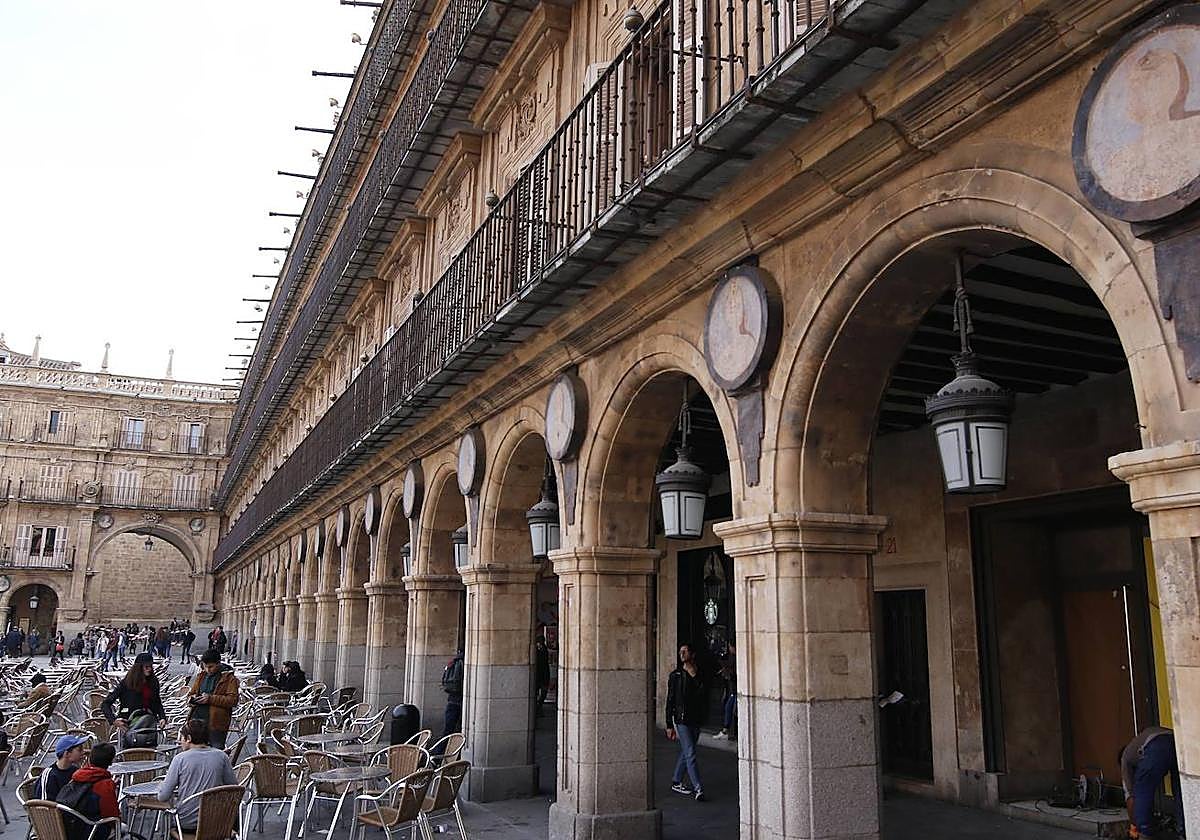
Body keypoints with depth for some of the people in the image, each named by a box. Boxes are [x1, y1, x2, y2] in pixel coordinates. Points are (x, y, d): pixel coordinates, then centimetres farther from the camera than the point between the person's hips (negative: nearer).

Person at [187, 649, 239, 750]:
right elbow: (191, 693, 22)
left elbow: (233, 700, -14)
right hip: (197, 720, 6)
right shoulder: (201, 676, 13)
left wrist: (211, 699, -21)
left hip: (216, 724, -6)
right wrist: (192, 698, -3)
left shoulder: (229, 678, -5)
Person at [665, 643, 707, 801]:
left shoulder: (699, 675, 7)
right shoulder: (675, 675, -2)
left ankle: (676, 782, 27)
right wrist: (669, 725, -4)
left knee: (685, 752, 13)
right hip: (682, 720, -4)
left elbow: (705, 699, 17)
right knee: (690, 754, -9)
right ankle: (698, 788, -8)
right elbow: (670, 701, -2)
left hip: (696, 720, 4)